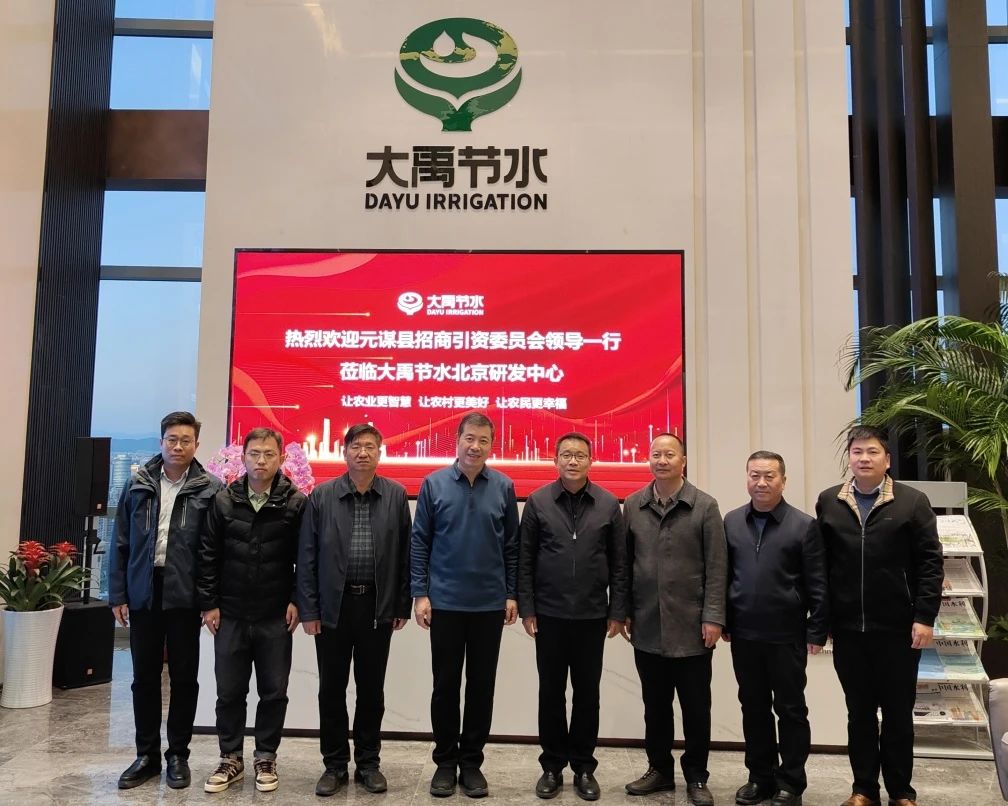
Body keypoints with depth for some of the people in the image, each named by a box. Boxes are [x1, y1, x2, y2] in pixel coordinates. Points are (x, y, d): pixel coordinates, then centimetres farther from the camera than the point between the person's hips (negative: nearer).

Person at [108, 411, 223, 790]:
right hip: (144, 592, 3)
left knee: (184, 677, 8)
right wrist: (118, 594, 3)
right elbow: (121, 543, 7)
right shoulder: (138, 484, 5)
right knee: (144, 677, 12)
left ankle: (178, 755, 22)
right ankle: (147, 754, 26)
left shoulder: (210, 489, -4)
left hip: (185, 595, -3)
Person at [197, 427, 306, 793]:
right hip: (230, 615, 2)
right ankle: (231, 759, 27)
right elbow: (208, 555, 3)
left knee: (274, 692, 8)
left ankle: (266, 758, 25)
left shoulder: (296, 503, -5)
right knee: (229, 691, 11)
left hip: (276, 617, -1)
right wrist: (209, 603, 0)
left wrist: (296, 601, -6)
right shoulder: (223, 500, 1)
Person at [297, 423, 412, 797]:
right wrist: (308, 609, -4)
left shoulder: (396, 495, 0)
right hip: (333, 605, 0)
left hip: (377, 605, 0)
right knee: (332, 689, 9)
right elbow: (307, 557, -1)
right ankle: (335, 764, 24)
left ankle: (369, 763, 25)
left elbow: (405, 553, 1)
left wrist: (403, 605, -1)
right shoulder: (321, 496, -1)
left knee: (372, 689, 10)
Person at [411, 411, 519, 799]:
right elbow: (419, 542, -1)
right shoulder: (434, 484, -4)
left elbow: (511, 545, 4)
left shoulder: (504, 487, 0)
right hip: (445, 602, -1)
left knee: (482, 685, 10)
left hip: (490, 604, 1)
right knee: (445, 684, 9)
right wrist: (420, 593, -5)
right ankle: (445, 761, 24)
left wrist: (512, 594, 2)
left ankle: (472, 762, 24)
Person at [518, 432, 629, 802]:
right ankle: (552, 766, 23)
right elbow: (525, 560, -1)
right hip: (549, 615, 0)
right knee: (551, 692, 9)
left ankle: (583, 767, 24)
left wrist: (617, 612, 0)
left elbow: (619, 562, 2)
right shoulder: (538, 502, -2)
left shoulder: (608, 504, -1)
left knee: (587, 694, 10)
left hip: (592, 616, 1)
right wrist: (526, 609, -4)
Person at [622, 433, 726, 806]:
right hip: (647, 626, 3)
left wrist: (713, 617, -10)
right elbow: (625, 562, 7)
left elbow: (716, 567, -6)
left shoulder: (705, 506, -5)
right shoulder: (632, 506, 3)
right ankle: (659, 768, 30)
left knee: (695, 706, 8)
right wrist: (624, 610, 5)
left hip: (691, 625, -2)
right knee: (655, 703, 14)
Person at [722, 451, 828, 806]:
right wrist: (723, 622, 6)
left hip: (786, 636, -3)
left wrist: (817, 632, -8)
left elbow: (818, 585, -6)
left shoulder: (804, 525, -7)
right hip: (743, 635, 4)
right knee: (753, 707, 14)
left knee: (790, 709, 9)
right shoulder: (731, 521, 4)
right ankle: (760, 777, 29)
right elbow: (723, 575, 7)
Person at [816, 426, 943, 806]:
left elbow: (930, 563, -4)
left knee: (898, 712, 10)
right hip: (848, 629, 2)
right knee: (859, 712, 12)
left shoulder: (913, 501, -2)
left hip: (898, 628, -2)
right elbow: (820, 563, 5)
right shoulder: (828, 502, 5)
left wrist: (925, 617, -10)